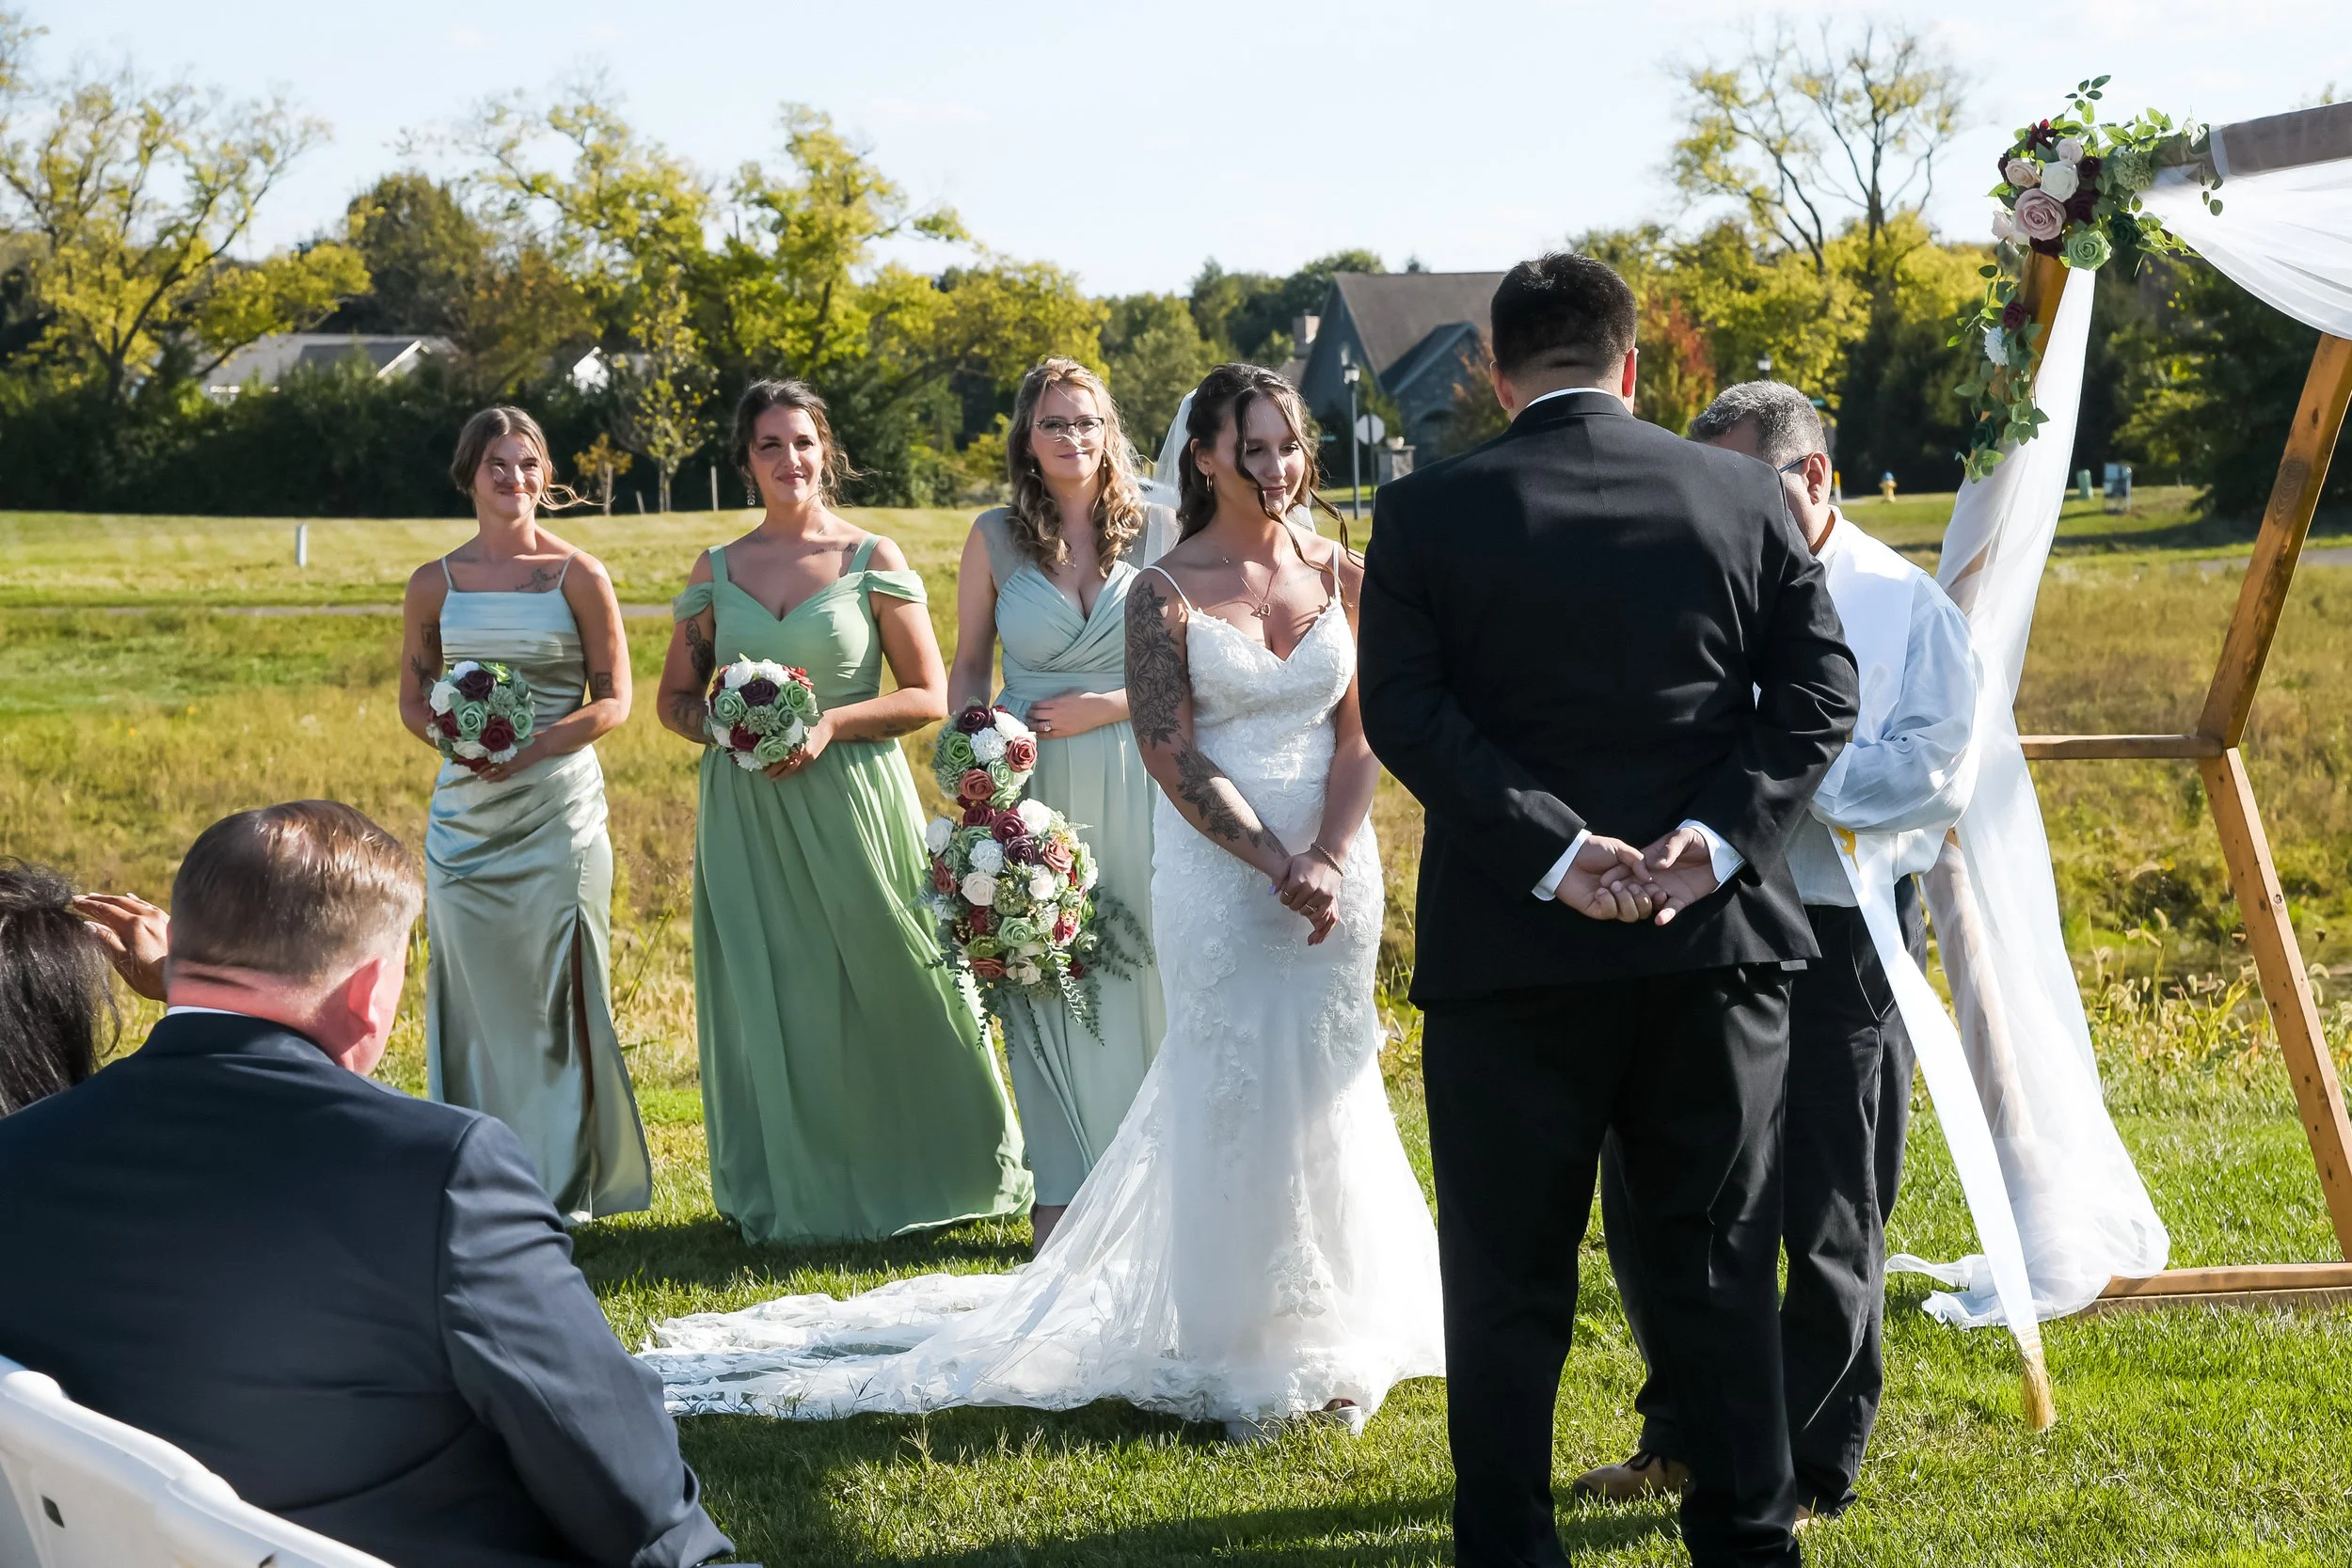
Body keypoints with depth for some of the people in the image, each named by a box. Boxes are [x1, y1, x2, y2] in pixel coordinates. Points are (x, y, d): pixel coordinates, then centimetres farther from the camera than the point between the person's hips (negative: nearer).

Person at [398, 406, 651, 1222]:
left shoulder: (579, 575, 0)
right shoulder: (435, 584, 7)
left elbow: (613, 700, -1)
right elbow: (413, 701, 13)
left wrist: (533, 747, -16)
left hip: (557, 806, -2)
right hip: (465, 811, 2)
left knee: (554, 991, -1)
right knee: (473, 992, 3)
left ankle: (564, 1181, 8)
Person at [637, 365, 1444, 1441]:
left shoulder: (1339, 575, 6)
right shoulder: (1166, 592, -5)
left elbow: (1360, 733, 3)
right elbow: (1174, 756, -10)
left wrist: (1329, 858, -12)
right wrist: (1276, 865, -17)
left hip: (1333, 865, 3)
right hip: (1218, 873, -3)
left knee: (1323, 1095, 8)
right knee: (1230, 1096, 1)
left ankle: (1320, 1342, 23)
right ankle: (1236, 1357, 13)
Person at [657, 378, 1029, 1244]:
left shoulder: (873, 559, 1)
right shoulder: (716, 571, 8)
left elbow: (928, 695, -1)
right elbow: (676, 697, 14)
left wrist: (830, 724, -14)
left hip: (854, 801, -2)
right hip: (748, 812, 2)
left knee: (884, 989, 0)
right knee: (768, 994, 5)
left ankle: (905, 1178, 17)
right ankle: (790, 1195, 17)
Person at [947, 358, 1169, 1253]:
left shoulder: (1154, 531, 2)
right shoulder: (995, 539, 4)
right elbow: (968, 665, 10)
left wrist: (1106, 707, -10)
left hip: (1133, 784, 0)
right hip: (1032, 784, 0)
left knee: (1137, 976, 2)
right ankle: (1064, 1195, 8)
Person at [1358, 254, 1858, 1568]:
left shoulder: (1427, 513, -2)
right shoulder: (1746, 496, 3)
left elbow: (1404, 708, -10)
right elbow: (1818, 690, -2)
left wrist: (1552, 849, -14)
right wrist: (1718, 839, -10)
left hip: (1512, 945, -2)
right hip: (1712, 937, 2)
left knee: (1510, 1279, 7)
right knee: (1722, 1267, 12)